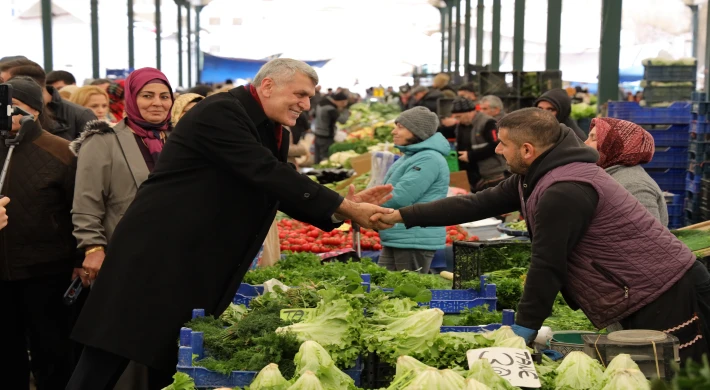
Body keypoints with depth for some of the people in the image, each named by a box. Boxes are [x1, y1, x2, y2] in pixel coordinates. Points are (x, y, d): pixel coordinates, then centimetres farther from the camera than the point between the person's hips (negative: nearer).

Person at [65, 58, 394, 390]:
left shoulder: (272, 134, 11)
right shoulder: (220, 113, -17)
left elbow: (284, 191, 12)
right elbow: (268, 176, -25)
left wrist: (347, 207, -3)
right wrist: (345, 208, -22)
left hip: (200, 271, 9)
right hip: (155, 255, -9)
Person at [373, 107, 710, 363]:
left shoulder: (563, 192, -25)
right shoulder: (535, 177, 8)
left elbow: (547, 265, -21)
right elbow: (477, 205, 11)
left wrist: (524, 327, -10)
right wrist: (403, 216, 10)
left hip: (666, 299, -10)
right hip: (640, 299, 10)